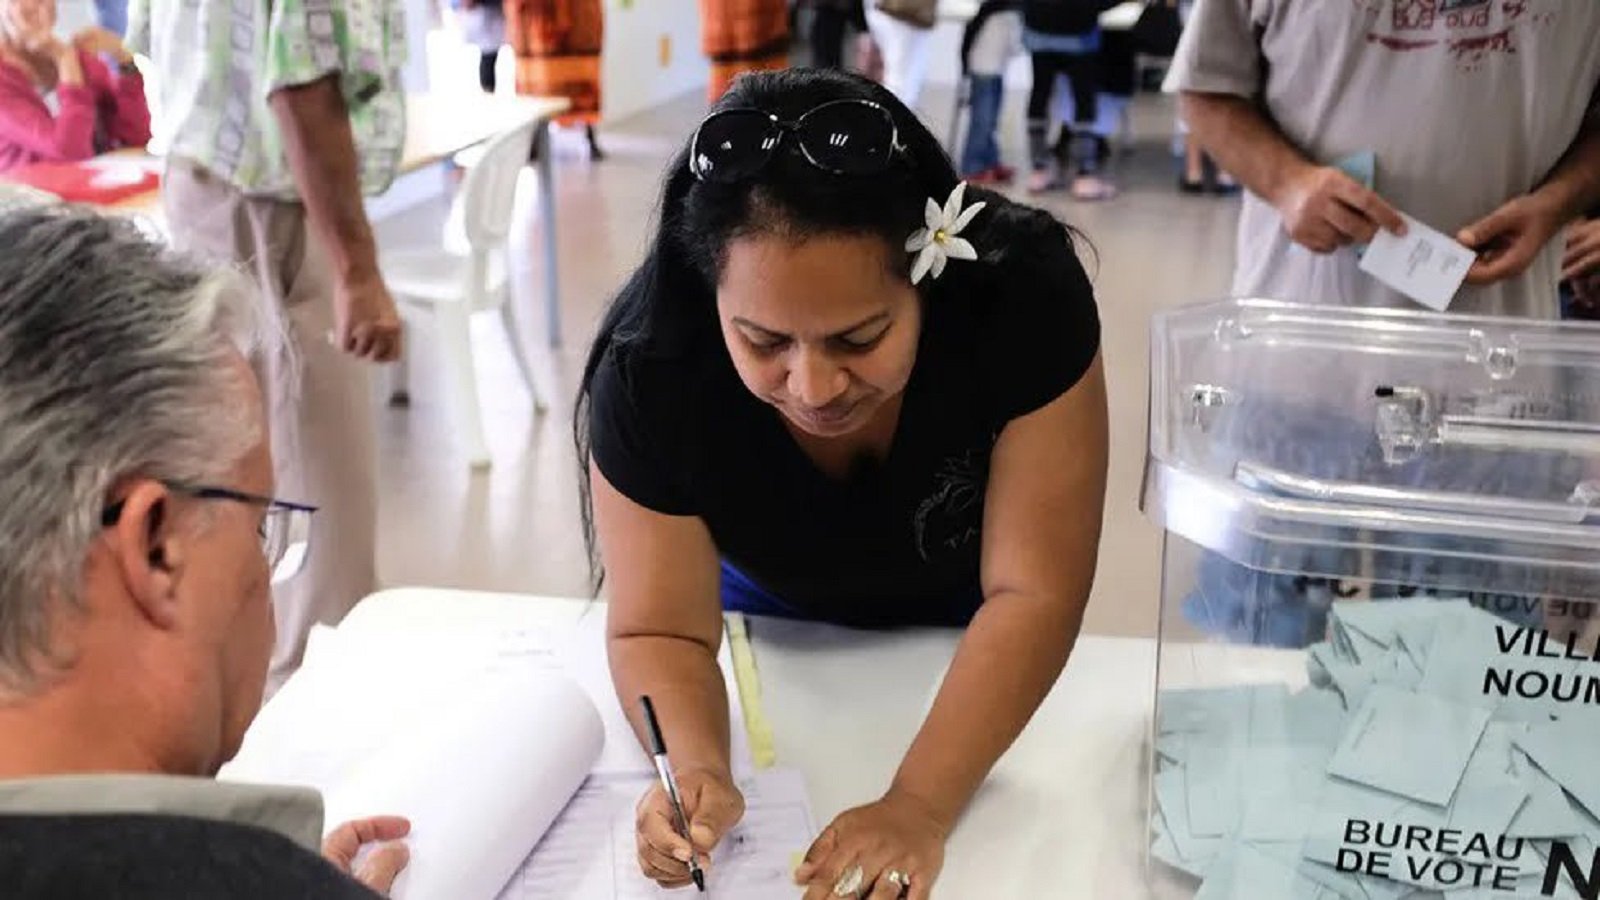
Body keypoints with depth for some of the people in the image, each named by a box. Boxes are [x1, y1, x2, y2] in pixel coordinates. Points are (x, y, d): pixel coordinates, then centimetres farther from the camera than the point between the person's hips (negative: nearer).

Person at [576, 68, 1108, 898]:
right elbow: (660, 631, -27)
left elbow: (1031, 595, -35)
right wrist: (698, 769, -47)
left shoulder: (1023, 298, -37)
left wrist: (920, 805, -45)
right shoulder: (648, 370, -35)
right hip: (774, 613, 1)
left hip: (965, 621, 0)